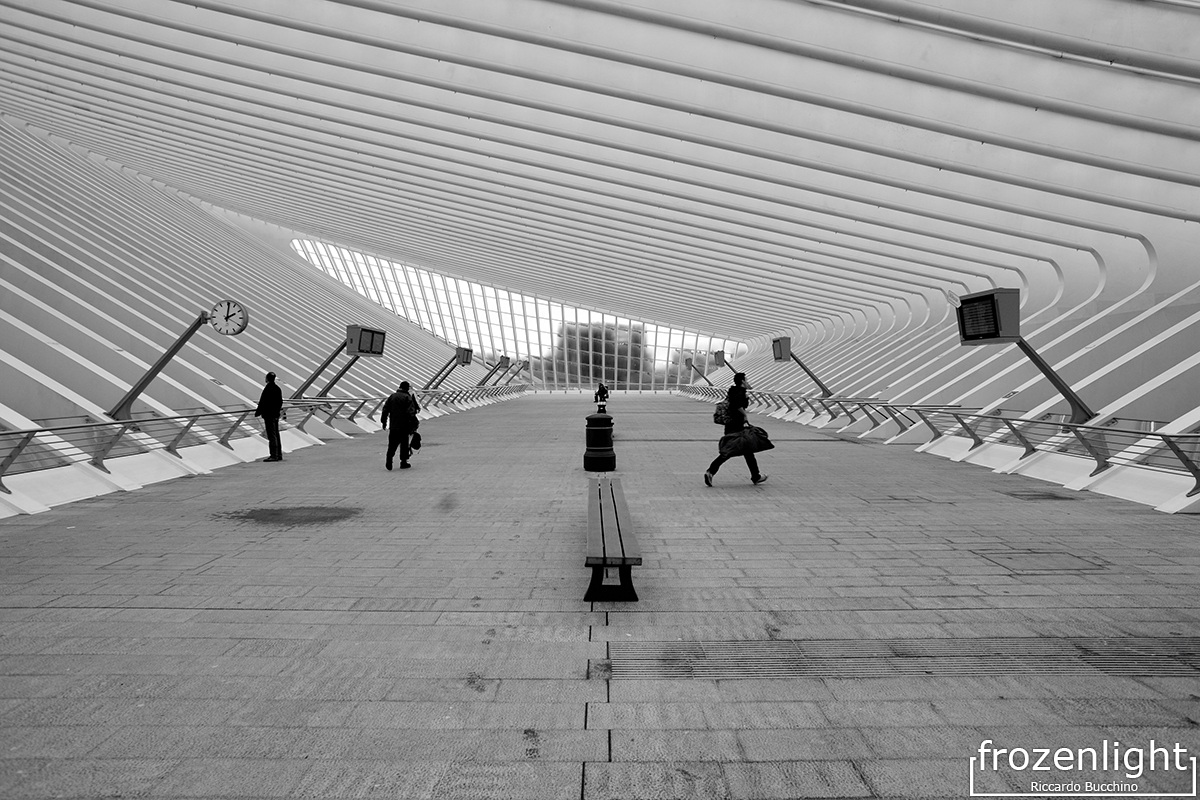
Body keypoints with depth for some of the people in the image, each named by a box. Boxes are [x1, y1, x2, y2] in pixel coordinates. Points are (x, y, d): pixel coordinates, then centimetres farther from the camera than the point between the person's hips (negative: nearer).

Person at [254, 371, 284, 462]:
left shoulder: (267, 389, -17)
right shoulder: (278, 388, 8)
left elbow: (262, 403, -15)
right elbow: (280, 402, 14)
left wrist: (257, 413, -5)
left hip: (268, 415, -8)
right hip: (276, 414, 8)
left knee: (271, 436, -7)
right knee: (276, 435, 13)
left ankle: (274, 456, -6)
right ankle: (279, 455, 17)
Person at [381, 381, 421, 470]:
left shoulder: (392, 397, 10)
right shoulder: (408, 398, -7)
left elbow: (385, 410, 10)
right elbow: (411, 413, -15)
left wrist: (384, 421, 15)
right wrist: (412, 425, -14)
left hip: (393, 425, 4)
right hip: (404, 426, -4)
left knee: (392, 444, 8)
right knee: (404, 444, 7)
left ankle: (389, 459, -9)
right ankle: (403, 462, 11)